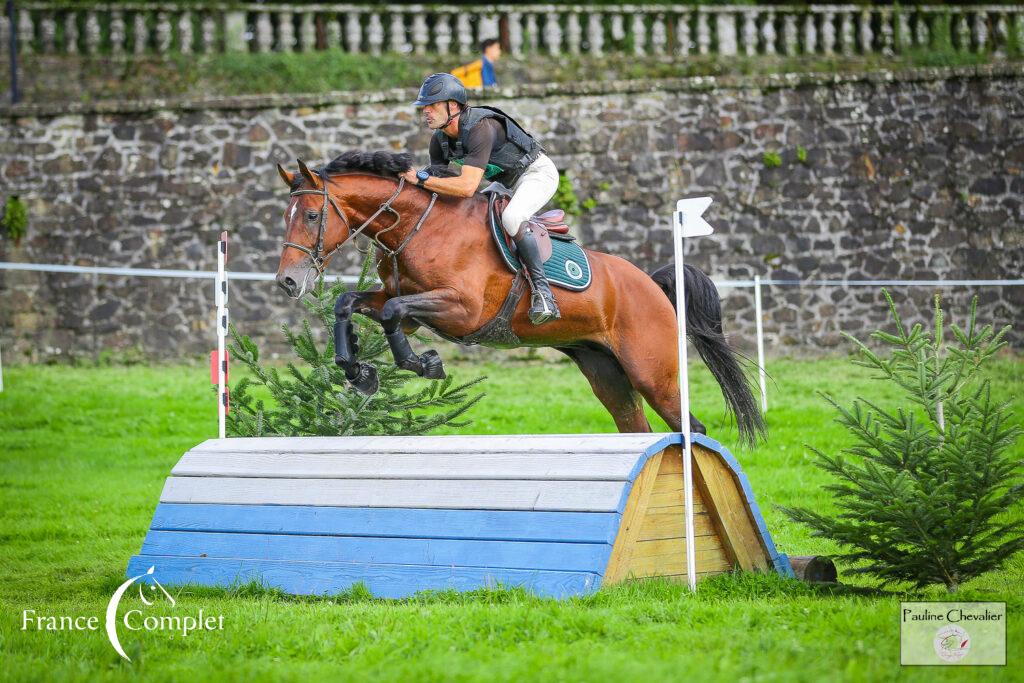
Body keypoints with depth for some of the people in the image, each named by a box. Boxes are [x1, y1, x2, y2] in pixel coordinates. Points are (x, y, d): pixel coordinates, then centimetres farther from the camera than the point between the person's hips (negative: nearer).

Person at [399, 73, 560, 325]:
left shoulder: (480, 129, -34)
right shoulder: (440, 140, -7)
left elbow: (467, 187, -42)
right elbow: (438, 185, 3)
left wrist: (420, 178, -40)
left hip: (538, 172, -10)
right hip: (508, 182, 10)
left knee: (511, 218, -35)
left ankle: (543, 291, -30)